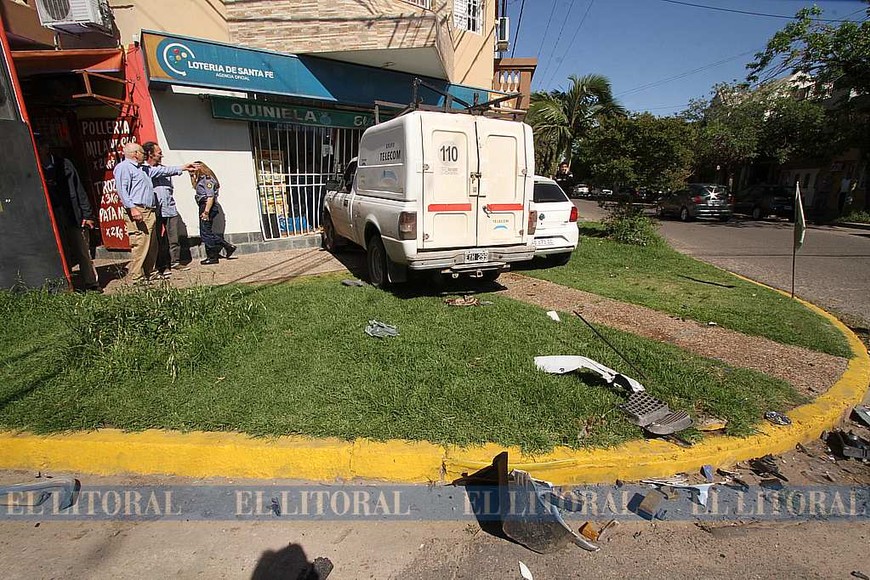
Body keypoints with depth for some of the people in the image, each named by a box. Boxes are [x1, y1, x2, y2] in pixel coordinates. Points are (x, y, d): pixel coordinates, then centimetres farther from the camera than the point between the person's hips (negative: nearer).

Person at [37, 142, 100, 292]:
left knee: (82, 251, 3)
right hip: (53, 219, 1)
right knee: (63, 254, 3)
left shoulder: (64, 164, 5)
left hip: (74, 216, -1)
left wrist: (87, 214, -2)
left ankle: (91, 284, 11)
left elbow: (79, 190, 3)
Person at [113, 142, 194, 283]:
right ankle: (136, 277, -9)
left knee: (152, 245, 12)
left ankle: (149, 272, 22)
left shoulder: (143, 169, 24)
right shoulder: (123, 167, -4)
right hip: (137, 212, -10)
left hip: (149, 212, 10)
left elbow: (161, 170, 34)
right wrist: (132, 208, -24)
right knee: (140, 245, -12)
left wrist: (182, 168, 37)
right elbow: (122, 189, -15)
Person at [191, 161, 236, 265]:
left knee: (206, 233, -4)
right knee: (206, 232, 11)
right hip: (204, 207, 10)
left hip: (208, 207, -10)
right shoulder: (202, 179, 17)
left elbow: (210, 197, -20)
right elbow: (195, 187, 37)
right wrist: (192, 176, 22)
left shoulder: (207, 179, -12)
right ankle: (228, 246, 14)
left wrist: (206, 211, -23)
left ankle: (212, 257, 3)